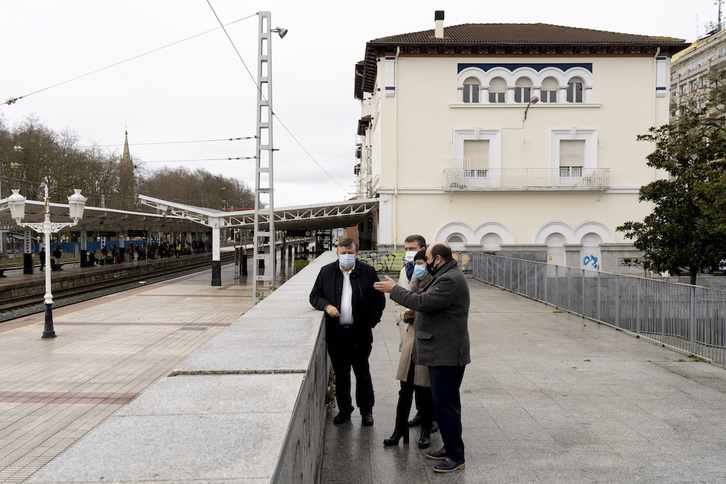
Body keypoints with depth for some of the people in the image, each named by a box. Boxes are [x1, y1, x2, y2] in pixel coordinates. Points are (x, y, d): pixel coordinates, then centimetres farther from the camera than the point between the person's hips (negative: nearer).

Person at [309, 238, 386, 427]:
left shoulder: (368, 272, 0)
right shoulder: (326, 272, 5)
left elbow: (379, 299, 4)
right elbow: (314, 296, 10)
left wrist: (370, 322, -4)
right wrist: (326, 306, -11)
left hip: (360, 333, -2)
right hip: (335, 333, 2)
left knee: (362, 373, 7)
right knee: (340, 374, 11)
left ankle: (366, 410, 21)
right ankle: (344, 409, 25)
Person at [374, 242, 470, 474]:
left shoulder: (450, 280, -20)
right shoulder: (447, 276, 15)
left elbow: (423, 302, -25)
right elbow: (431, 304, 25)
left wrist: (394, 289, -15)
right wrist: (414, 313, 9)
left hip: (446, 355, -11)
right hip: (441, 353, 11)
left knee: (445, 404, -6)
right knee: (446, 403, 17)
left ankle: (456, 457, 2)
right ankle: (450, 448, 28)